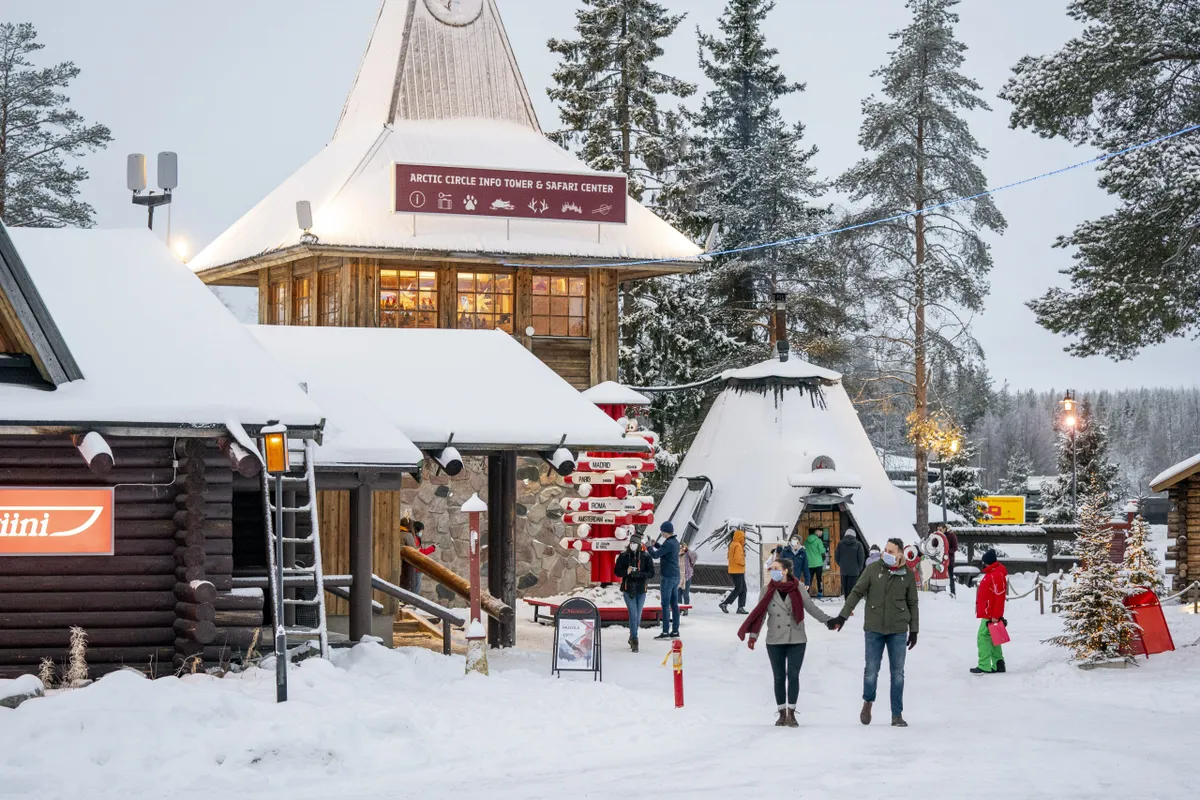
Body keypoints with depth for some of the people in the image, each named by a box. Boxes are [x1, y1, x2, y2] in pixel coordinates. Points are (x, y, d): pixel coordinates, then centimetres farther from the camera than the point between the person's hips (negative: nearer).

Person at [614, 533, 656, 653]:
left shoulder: (646, 556, -3)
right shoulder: (624, 556, -2)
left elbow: (651, 573, -5)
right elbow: (616, 571, 2)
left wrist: (638, 574, -21)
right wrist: (626, 572, -18)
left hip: (641, 590, 1)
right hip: (628, 589, -1)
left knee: (638, 616, 9)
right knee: (633, 615, -11)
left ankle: (632, 637, 28)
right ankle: (634, 640, -7)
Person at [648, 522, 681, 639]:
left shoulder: (668, 543, -18)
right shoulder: (675, 542, 11)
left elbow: (655, 555, -20)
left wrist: (649, 547, -4)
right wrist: (655, 544, 18)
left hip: (667, 577, -9)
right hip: (675, 576, 9)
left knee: (665, 605, -6)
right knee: (674, 604, 10)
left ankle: (665, 632, -6)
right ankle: (675, 631, 12)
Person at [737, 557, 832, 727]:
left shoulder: (798, 588, -4)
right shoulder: (768, 591, -2)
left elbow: (811, 608, 3)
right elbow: (759, 613, -2)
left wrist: (828, 620, -1)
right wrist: (753, 635, -10)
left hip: (796, 640, -1)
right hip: (774, 641, 1)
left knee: (793, 675, -2)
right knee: (779, 677, 6)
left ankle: (791, 713, 6)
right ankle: (782, 714, 15)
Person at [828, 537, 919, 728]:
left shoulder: (908, 574, 1)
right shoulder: (873, 569, -2)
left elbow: (912, 603, 8)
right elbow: (857, 593, 0)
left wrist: (914, 630, 8)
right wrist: (842, 616, -6)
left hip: (898, 630, 1)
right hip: (874, 628, 0)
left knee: (897, 673, 3)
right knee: (871, 671, 0)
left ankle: (897, 715, 11)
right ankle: (868, 702, 28)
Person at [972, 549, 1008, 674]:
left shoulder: (996, 575, -17)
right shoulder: (991, 573, 17)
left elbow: (1000, 597, -22)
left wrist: (996, 616, -23)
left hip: (990, 616, -11)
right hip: (989, 614, 11)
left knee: (983, 637, -12)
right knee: (992, 639, 13)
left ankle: (984, 667, -14)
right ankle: (998, 665, 17)